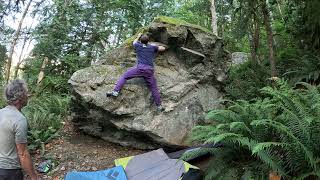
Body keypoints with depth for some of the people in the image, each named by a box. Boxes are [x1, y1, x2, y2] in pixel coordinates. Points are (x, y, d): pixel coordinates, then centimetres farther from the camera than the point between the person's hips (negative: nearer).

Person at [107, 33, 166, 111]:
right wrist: (156, 47, 46)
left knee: (124, 76, 8)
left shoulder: (138, 45, 16)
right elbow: (163, 48, 29)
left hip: (140, 68, -2)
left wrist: (138, 37, 58)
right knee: (154, 88, 8)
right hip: (150, 70, 2)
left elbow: (134, 42, 40)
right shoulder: (152, 47, 17)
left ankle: (116, 91, -6)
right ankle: (159, 106, 10)